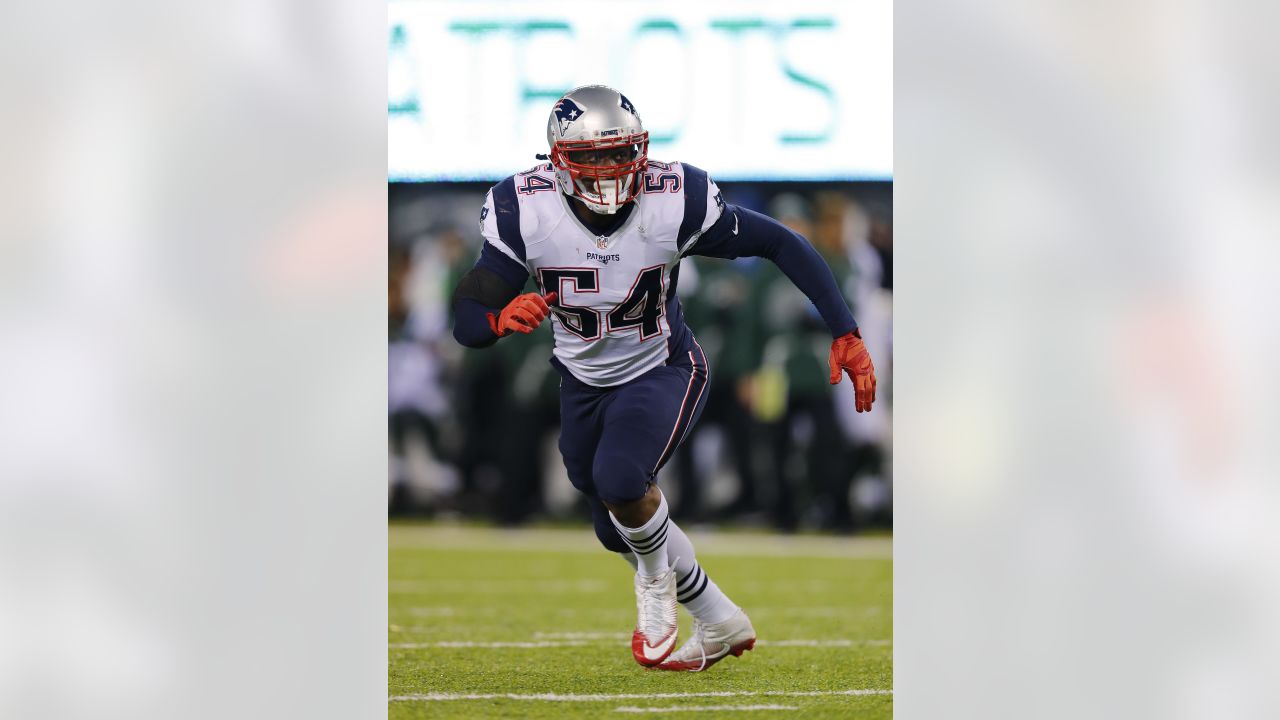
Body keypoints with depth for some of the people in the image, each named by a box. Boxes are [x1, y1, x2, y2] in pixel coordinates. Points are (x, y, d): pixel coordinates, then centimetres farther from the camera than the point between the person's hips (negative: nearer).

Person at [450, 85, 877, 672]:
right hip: (583, 381, 4)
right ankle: (720, 623, 40)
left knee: (620, 479, -30)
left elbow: (781, 245, -14)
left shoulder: (675, 202, -25)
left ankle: (657, 580, 3)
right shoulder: (524, 212, -23)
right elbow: (466, 324, -23)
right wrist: (501, 318, -48)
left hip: (660, 373, -3)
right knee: (619, 530, 15)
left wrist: (844, 333, -18)